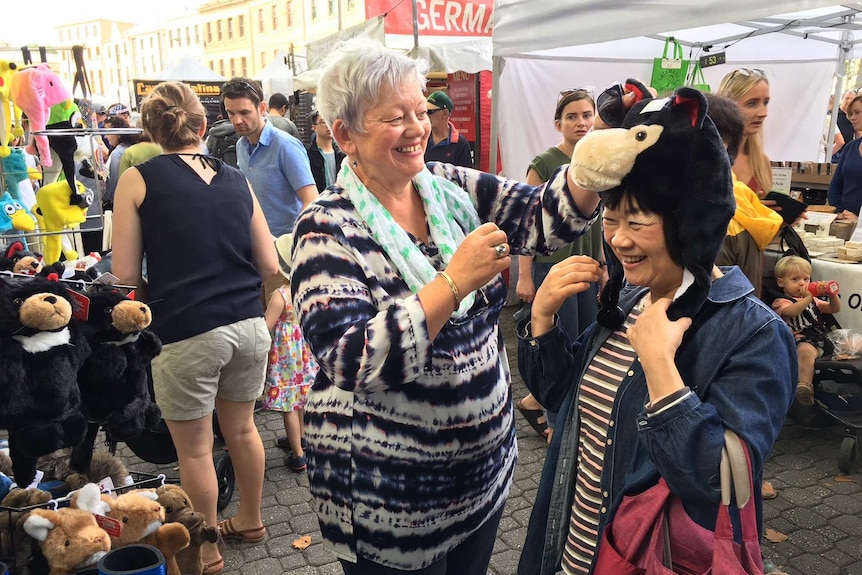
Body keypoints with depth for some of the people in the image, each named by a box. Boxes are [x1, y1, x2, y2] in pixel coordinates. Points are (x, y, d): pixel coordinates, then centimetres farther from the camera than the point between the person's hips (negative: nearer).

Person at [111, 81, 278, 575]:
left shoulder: (138, 179, -2)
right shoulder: (236, 179, 8)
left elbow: (125, 275, -4)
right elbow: (270, 266, 8)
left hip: (187, 332, -4)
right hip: (249, 324, 5)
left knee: (195, 450, 14)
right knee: (242, 429, 24)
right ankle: (250, 520, 43)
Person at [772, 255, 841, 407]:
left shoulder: (812, 301, 30)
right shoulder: (780, 302, 6)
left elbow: (835, 309, 26)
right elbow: (792, 312, -16)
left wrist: (832, 295, 7)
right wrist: (808, 298, -21)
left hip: (823, 339, 8)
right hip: (802, 341, -8)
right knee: (806, 350, -40)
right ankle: (804, 386, -49)